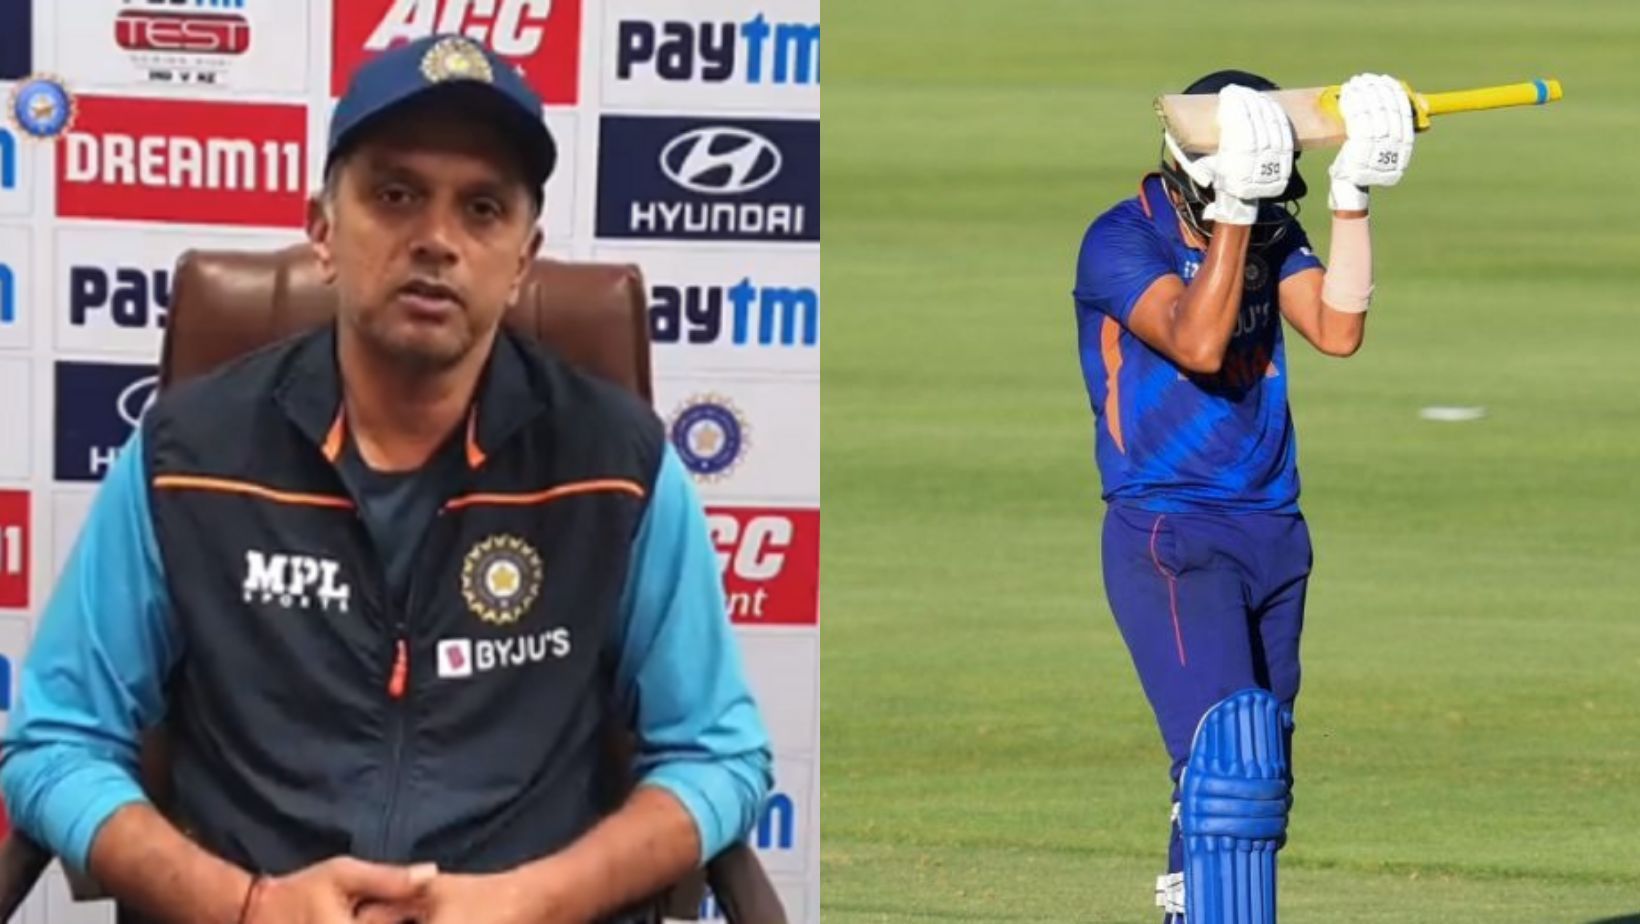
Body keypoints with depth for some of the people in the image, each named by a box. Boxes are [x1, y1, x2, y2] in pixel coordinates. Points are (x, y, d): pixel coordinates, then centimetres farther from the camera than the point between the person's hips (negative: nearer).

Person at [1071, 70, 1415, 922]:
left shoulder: (1270, 232, 9)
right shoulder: (1123, 240, -9)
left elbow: (1337, 329, -4)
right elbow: (1197, 342, -23)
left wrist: (1353, 199, -9)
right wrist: (1232, 209, -26)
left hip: (1272, 539, 7)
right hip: (1168, 540, -7)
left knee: (1255, 776, 8)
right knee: (1231, 758, -21)